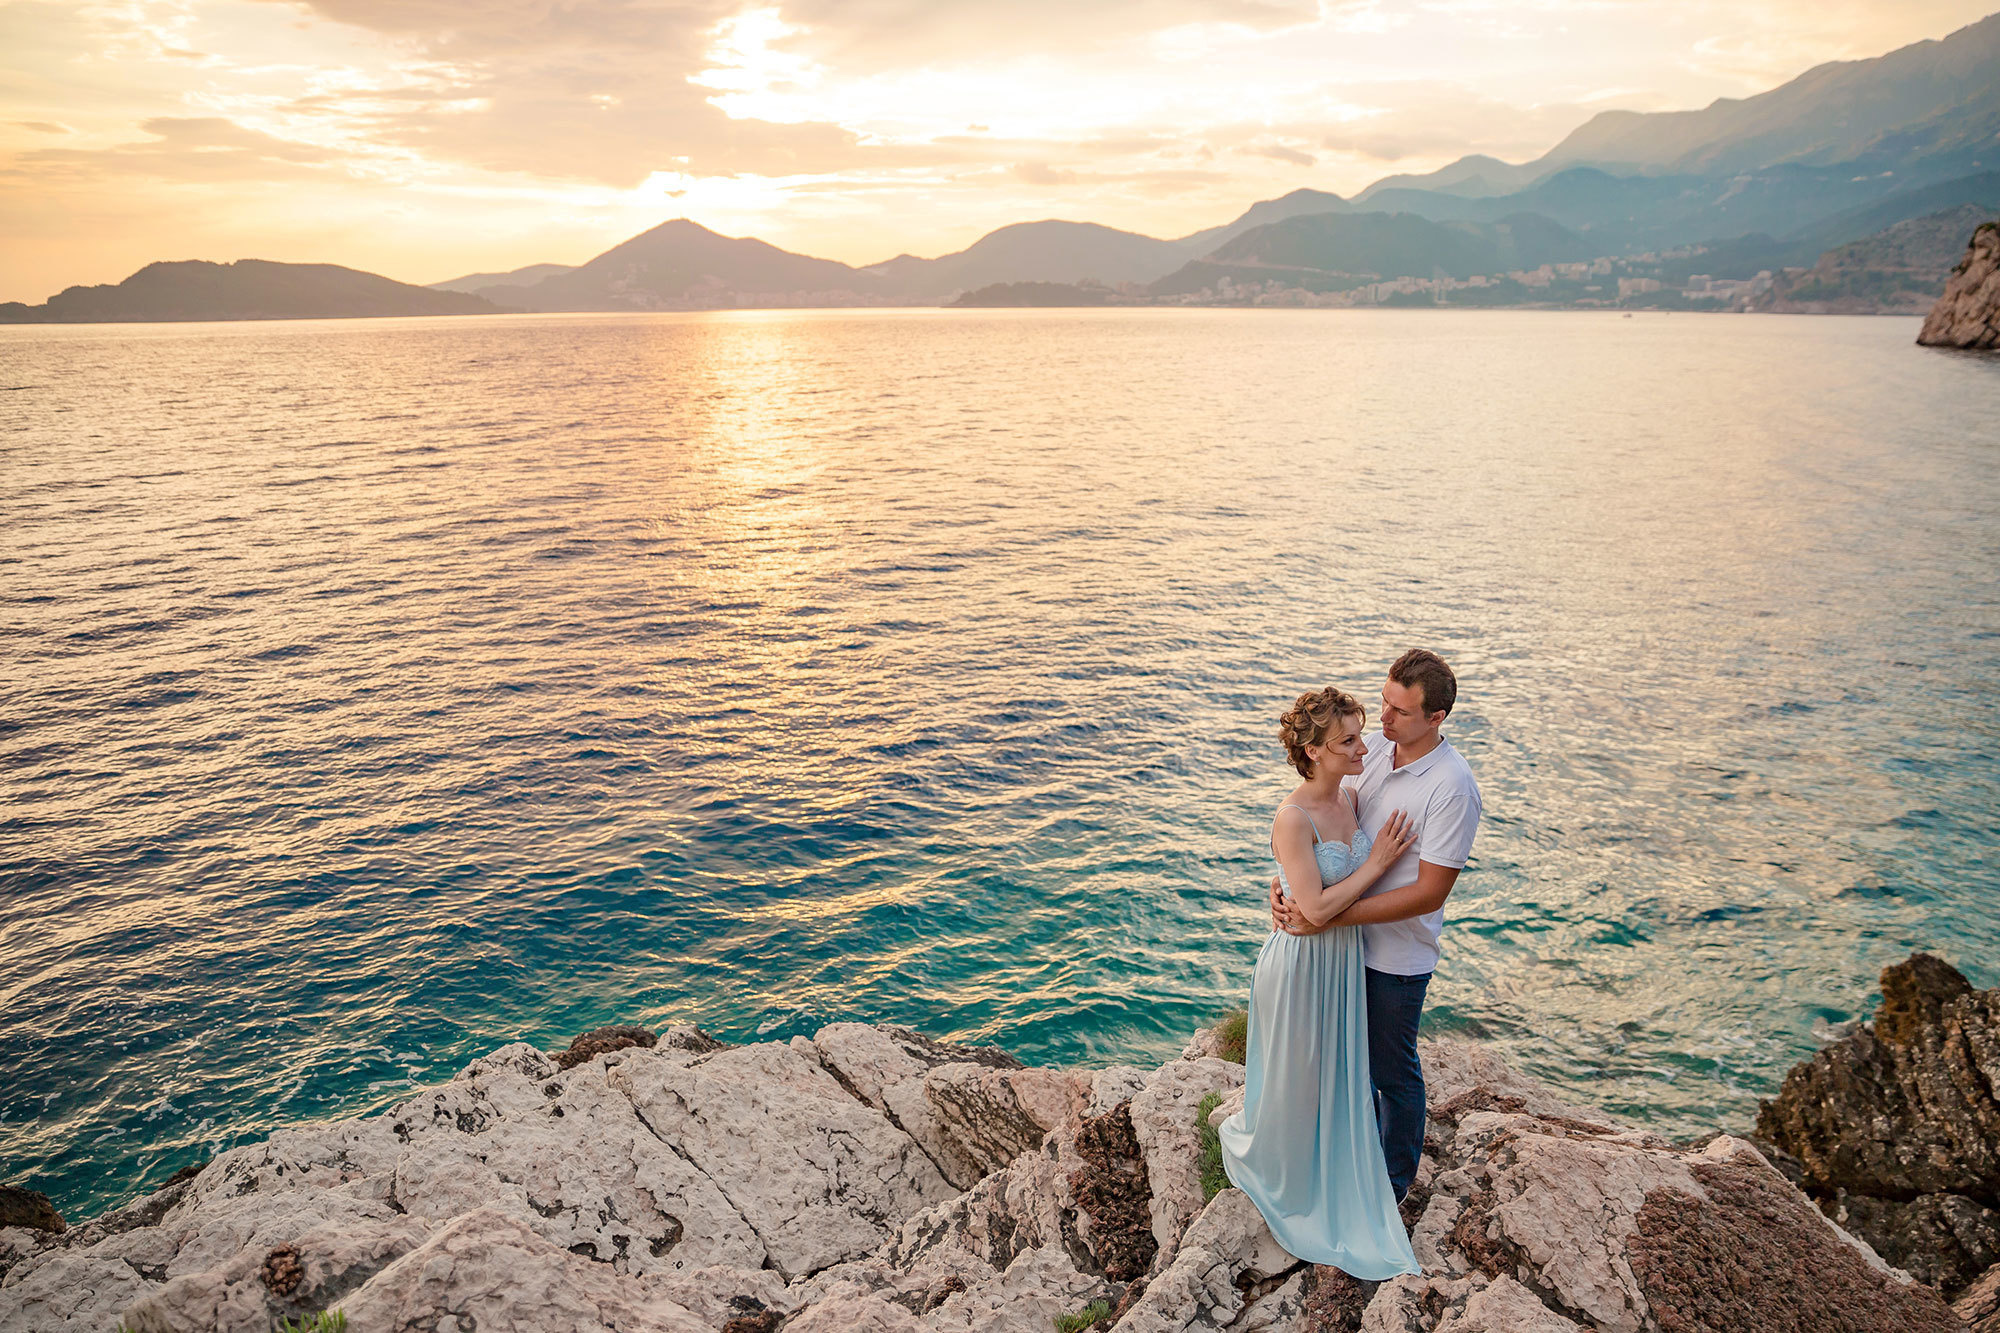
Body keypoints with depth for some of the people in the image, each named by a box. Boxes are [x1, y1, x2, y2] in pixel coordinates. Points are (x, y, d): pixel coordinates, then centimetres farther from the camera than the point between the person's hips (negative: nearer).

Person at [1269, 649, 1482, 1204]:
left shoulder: (1452, 788, -25)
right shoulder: (1372, 749, -4)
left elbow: (1429, 893, -24)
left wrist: (1330, 917, -28)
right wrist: (1285, 881, -13)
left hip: (1397, 954, -6)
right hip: (1347, 936, 6)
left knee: (1392, 1069, 14)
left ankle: (1394, 1179, 38)